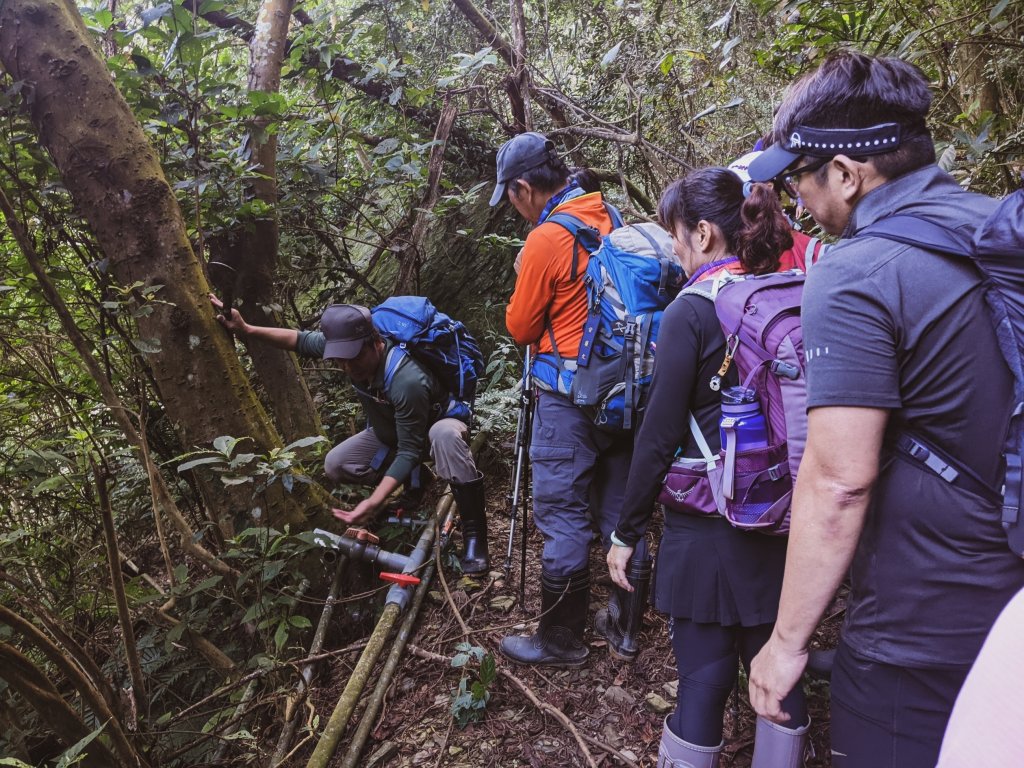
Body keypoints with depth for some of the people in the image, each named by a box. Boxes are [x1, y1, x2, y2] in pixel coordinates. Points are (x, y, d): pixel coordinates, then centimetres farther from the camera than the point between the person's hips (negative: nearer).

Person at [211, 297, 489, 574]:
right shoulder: (346, 344, -22)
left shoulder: (408, 380, -42)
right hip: (389, 432, 7)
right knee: (334, 465, -10)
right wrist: (246, 330, -14)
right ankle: (414, 482, 10)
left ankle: (474, 531, -28)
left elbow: (409, 450, -37)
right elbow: (301, 340, -4)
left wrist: (374, 502, -42)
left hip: (434, 426, -7)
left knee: (445, 434, -42)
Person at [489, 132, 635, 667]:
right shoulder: (611, 220, 6)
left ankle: (560, 640, 14)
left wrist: (523, 281, 9)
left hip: (570, 397, -7)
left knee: (562, 513, 2)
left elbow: (520, 328, -6)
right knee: (617, 507, 16)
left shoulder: (546, 240, -15)